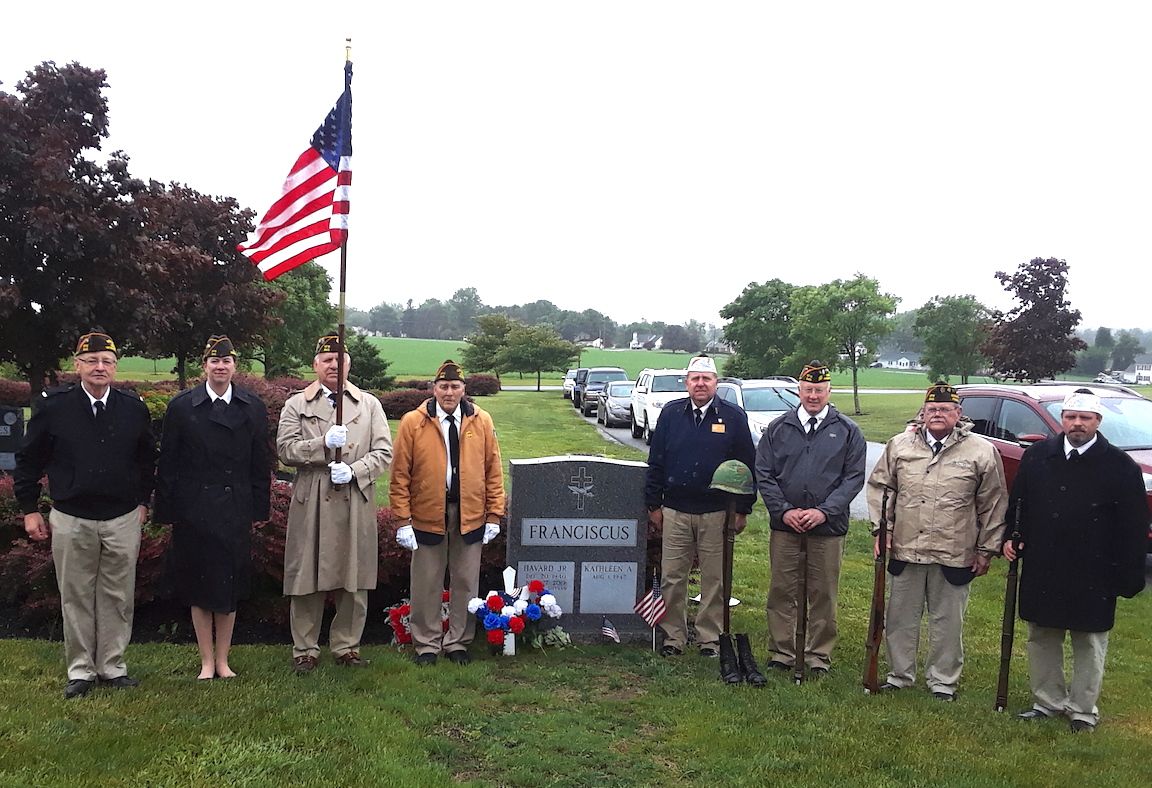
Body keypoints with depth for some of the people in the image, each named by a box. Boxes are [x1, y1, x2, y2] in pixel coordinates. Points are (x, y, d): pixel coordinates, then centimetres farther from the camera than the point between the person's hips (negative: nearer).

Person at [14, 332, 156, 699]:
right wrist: (29, 509, 2)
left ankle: (112, 666, 21)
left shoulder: (134, 408, 1)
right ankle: (80, 670, 20)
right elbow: (28, 460, 4)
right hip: (70, 521, -1)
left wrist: (143, 501, 10)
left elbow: (147, 459, 13)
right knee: (76, 600, 8)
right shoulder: (53, 406, -3)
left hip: (123, 520, 1)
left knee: (118, 598, 8)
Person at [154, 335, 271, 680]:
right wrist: (167, 510, -3)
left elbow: (260, 464, 6)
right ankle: (207, 662, 19)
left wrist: (259, 509, 2)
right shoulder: (181, 406, 0)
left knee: (230, 588, 8)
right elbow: (168, 463, 0)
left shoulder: (253, 407, 4)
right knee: (199, 588, 6)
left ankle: (223, 661, 21)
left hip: (236, 511, 1)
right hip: (194, 509, -1)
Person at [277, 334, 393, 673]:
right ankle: (305, 649, 16)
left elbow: (383, 453, 5)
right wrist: (324, 444, -16)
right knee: (308, 580, 4)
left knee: (354, 581, 6)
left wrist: (354, 471, -12)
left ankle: (347, 645, 20)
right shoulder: (296, 405, 8)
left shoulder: (369, 404, 10)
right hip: (311, 503, -1)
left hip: (356, 504, 1)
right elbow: (285, 449, -2)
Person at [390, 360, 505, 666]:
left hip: (470, 515, 2)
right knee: (427, 584, 8)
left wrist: (494, 514, -1)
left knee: (466, 583, 11)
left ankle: (458, 643, 25)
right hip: (427, 515, -1)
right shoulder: (412, 422, -4)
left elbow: (493, 470, 4)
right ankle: (427, 644, 23)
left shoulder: (481, 422, 1)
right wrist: (403, 520, -8)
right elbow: (400, 475, -4)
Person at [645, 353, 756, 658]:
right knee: (672, 578, 5)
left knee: (715, 580, 6)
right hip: (675, 512, 1)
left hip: (718, 514, -1)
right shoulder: (670, 413, 5)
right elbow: (656, 461, 8)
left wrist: (743, 510, 0)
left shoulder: (733, 417, 1)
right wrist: (654, 504, 5)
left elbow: (747, 466, 3)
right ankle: (673, 636, 17)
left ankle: (710, 637, 18)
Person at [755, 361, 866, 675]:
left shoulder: (847, 431, 4)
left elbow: (854, 477, 0)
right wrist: (783, 510, -8)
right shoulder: (778, 428, 7)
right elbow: (763, 473, 5)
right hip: (784, 525, 1)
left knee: (824, 595, 7)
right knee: (782, 591, 5)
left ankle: (820, 656, 19)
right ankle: (781, 654, 16)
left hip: (828, 527, -1)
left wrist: (824, 511, -12)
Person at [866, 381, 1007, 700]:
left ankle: (943, 681, 25)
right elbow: (879, 487, 11)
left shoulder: (982, 451, -2)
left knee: (947, 622, 9)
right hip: (905, 550, 2)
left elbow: (994, 504, 2)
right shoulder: (900, 445, 4)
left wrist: (986, 550, 2)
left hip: (955, 555, -2)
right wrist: (882, 528, 3)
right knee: (900, 618, 12)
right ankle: (899, 674, 28)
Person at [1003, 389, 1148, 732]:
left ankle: (1083, 710, 24)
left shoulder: (1121, 467, -8)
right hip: (1041, 572, 4)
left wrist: (1128, 577, -10)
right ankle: (1047, 701, 29)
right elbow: (1018, 502, 13)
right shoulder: (1037, 455, 2)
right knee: (1042, 639, 14)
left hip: (1092, 578, -3)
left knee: (1089, 645, 10)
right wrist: (1012, 538, 3)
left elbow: (1134, 528, -7)